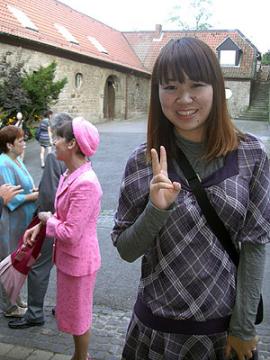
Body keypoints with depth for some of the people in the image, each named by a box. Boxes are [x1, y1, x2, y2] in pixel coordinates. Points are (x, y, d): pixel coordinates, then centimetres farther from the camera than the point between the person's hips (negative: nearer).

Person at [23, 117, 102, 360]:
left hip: (78, 260, -9)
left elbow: (70, 233, -28)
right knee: (74, 311, 25)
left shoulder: (85, 183, -29)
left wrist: (47, 219, -11)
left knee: (79, 315, 13)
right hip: (68, 256, 9)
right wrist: (40, 226, -1)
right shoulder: (69, 175, 1)